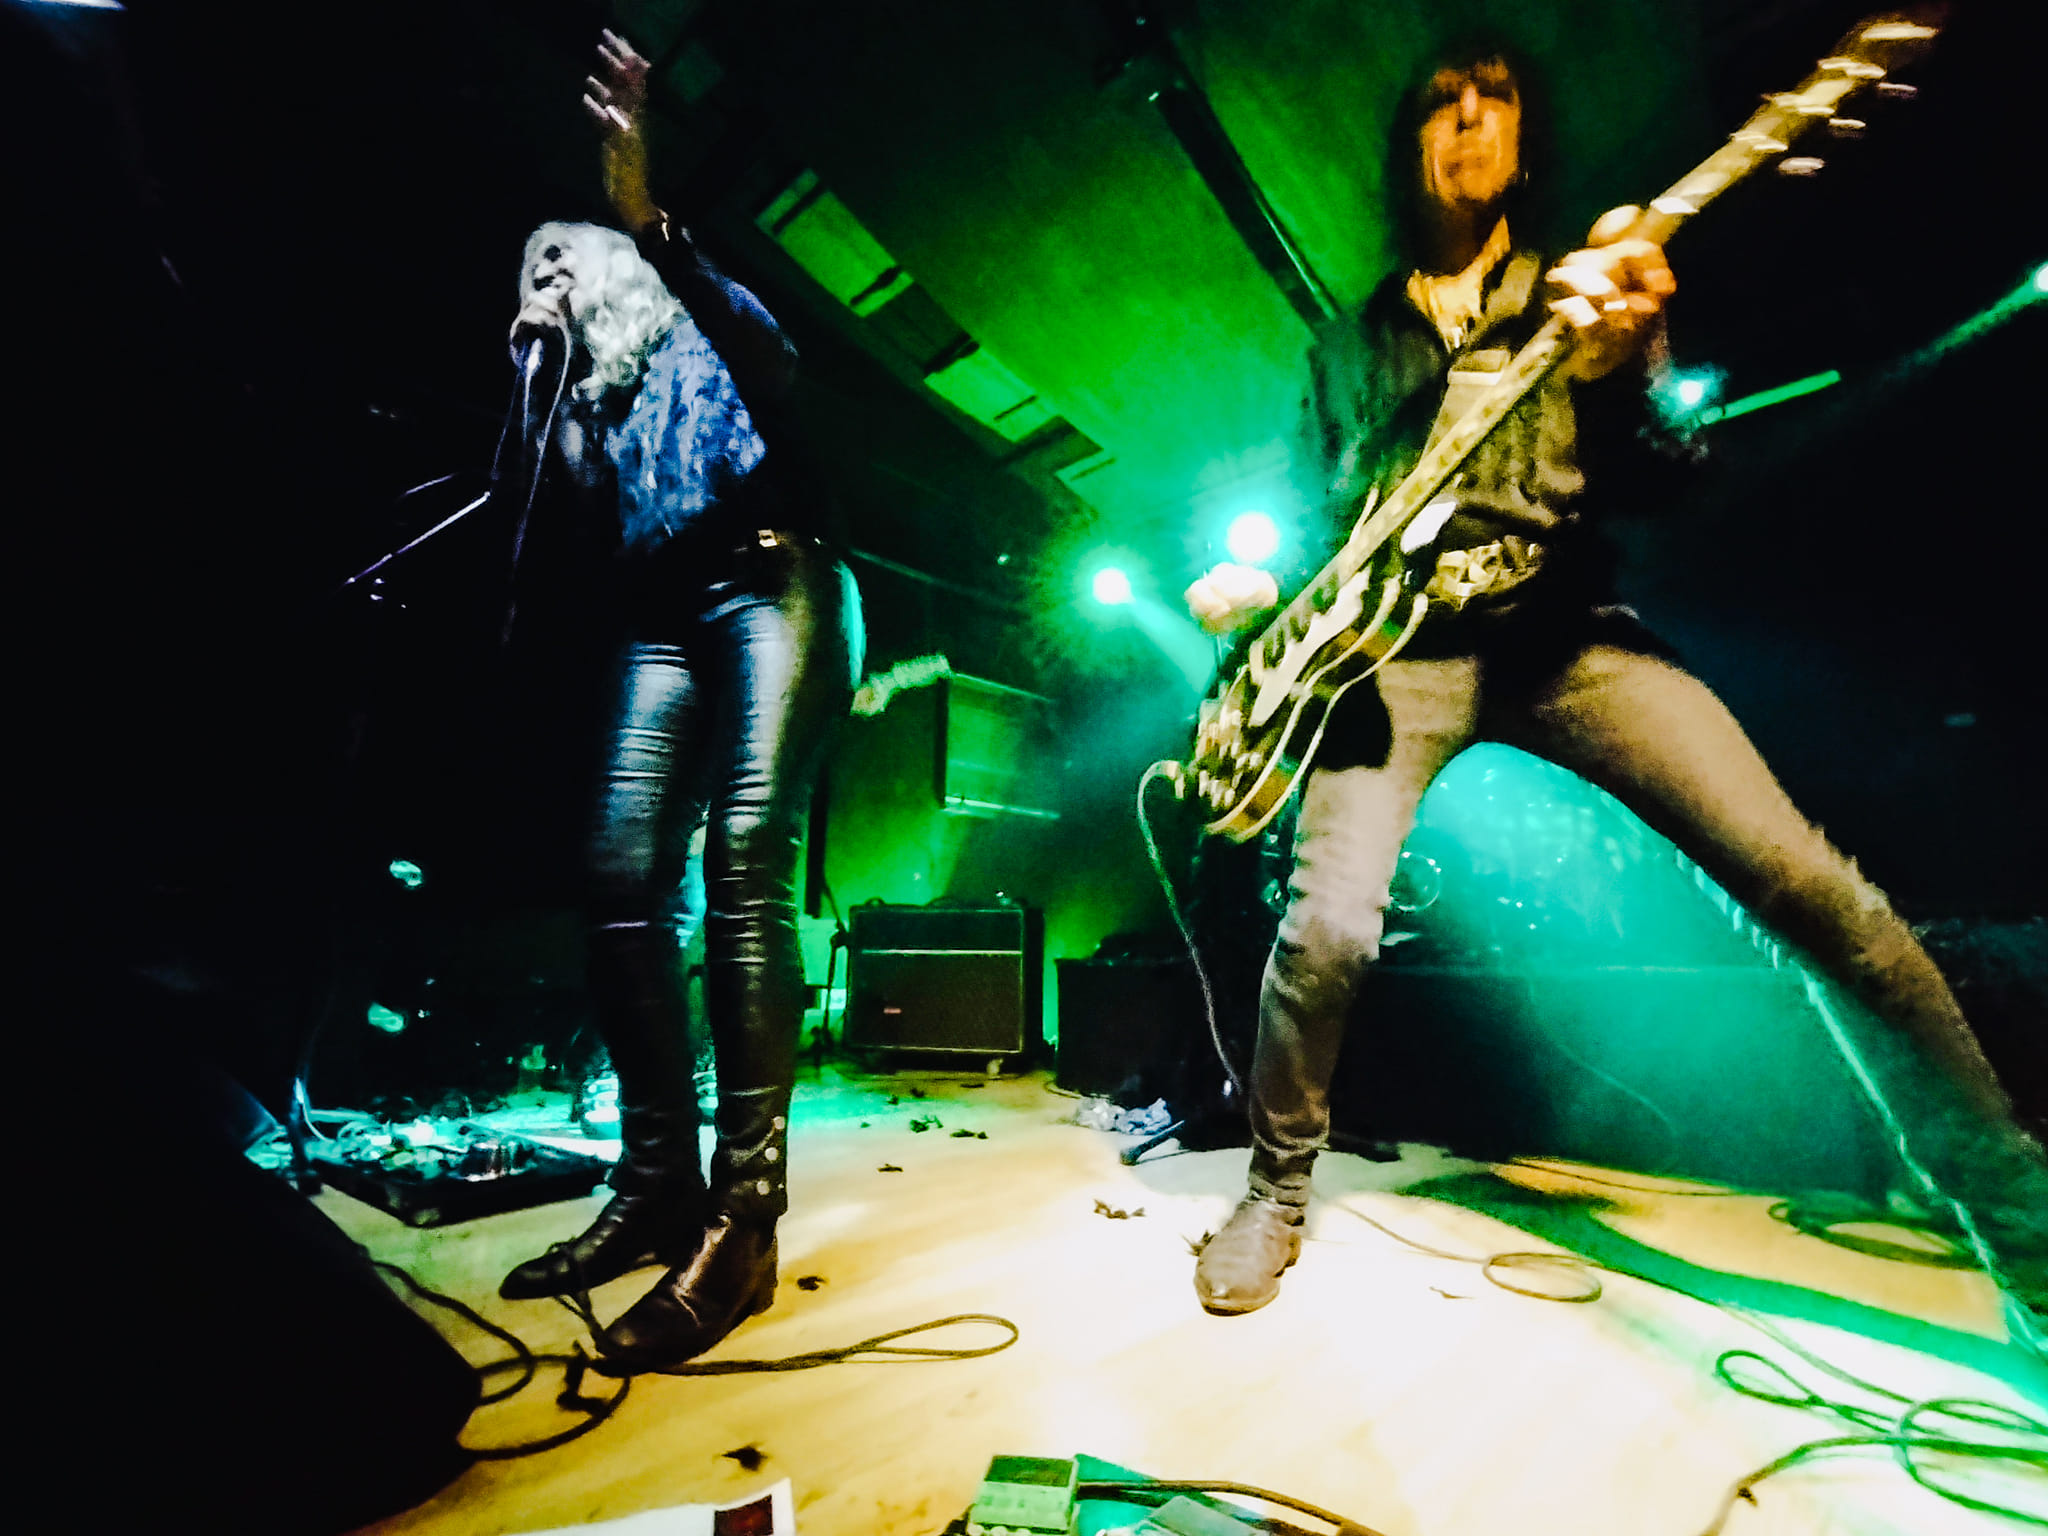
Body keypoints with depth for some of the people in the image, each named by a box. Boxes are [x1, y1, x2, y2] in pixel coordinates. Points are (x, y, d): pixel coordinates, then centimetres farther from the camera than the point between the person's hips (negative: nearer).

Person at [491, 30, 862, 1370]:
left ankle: (744, 1218, -20)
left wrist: (651, 222, -16)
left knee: (746, 860, -23)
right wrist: (535, 376, 17)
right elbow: (542, 526, 15)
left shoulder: (704, 332, 19)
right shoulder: (587, 393, 31)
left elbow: (775, 358, -6)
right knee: (625, 879, -10)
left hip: (773, 587, -5)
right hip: (664, 626, 6)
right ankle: (658, 1185, -1)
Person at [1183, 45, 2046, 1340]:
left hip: (1560, 632, 1)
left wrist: (1618, 367, -17)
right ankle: (1281, 1188, 6)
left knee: (1809, 881, -14)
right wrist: (1252, 583, -3)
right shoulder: (1347, 346, 20)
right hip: (1395, 650, 0)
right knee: (1327, 931, -19)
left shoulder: (1580, 292, 18)